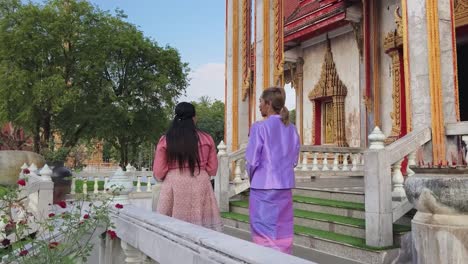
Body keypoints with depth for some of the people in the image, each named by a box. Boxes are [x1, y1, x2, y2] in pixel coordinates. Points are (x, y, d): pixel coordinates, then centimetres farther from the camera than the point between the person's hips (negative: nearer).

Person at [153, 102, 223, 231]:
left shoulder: (165, 140, -3)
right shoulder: (206, 138, 0)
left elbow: (158, 173, -1)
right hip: (200, 186, 1)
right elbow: (212, 169, 6)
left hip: (174, 187, 0)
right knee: (202, 226, 6)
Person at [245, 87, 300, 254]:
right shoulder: (291, 129, 5)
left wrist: (253, 178, 9)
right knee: (283, 232, 13)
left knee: (265, 233, 5)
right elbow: (294, 160, 10)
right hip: (285, 186, 5)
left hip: (264, 186, -5)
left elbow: (252, 160, -9)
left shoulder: (260, 127, -12)